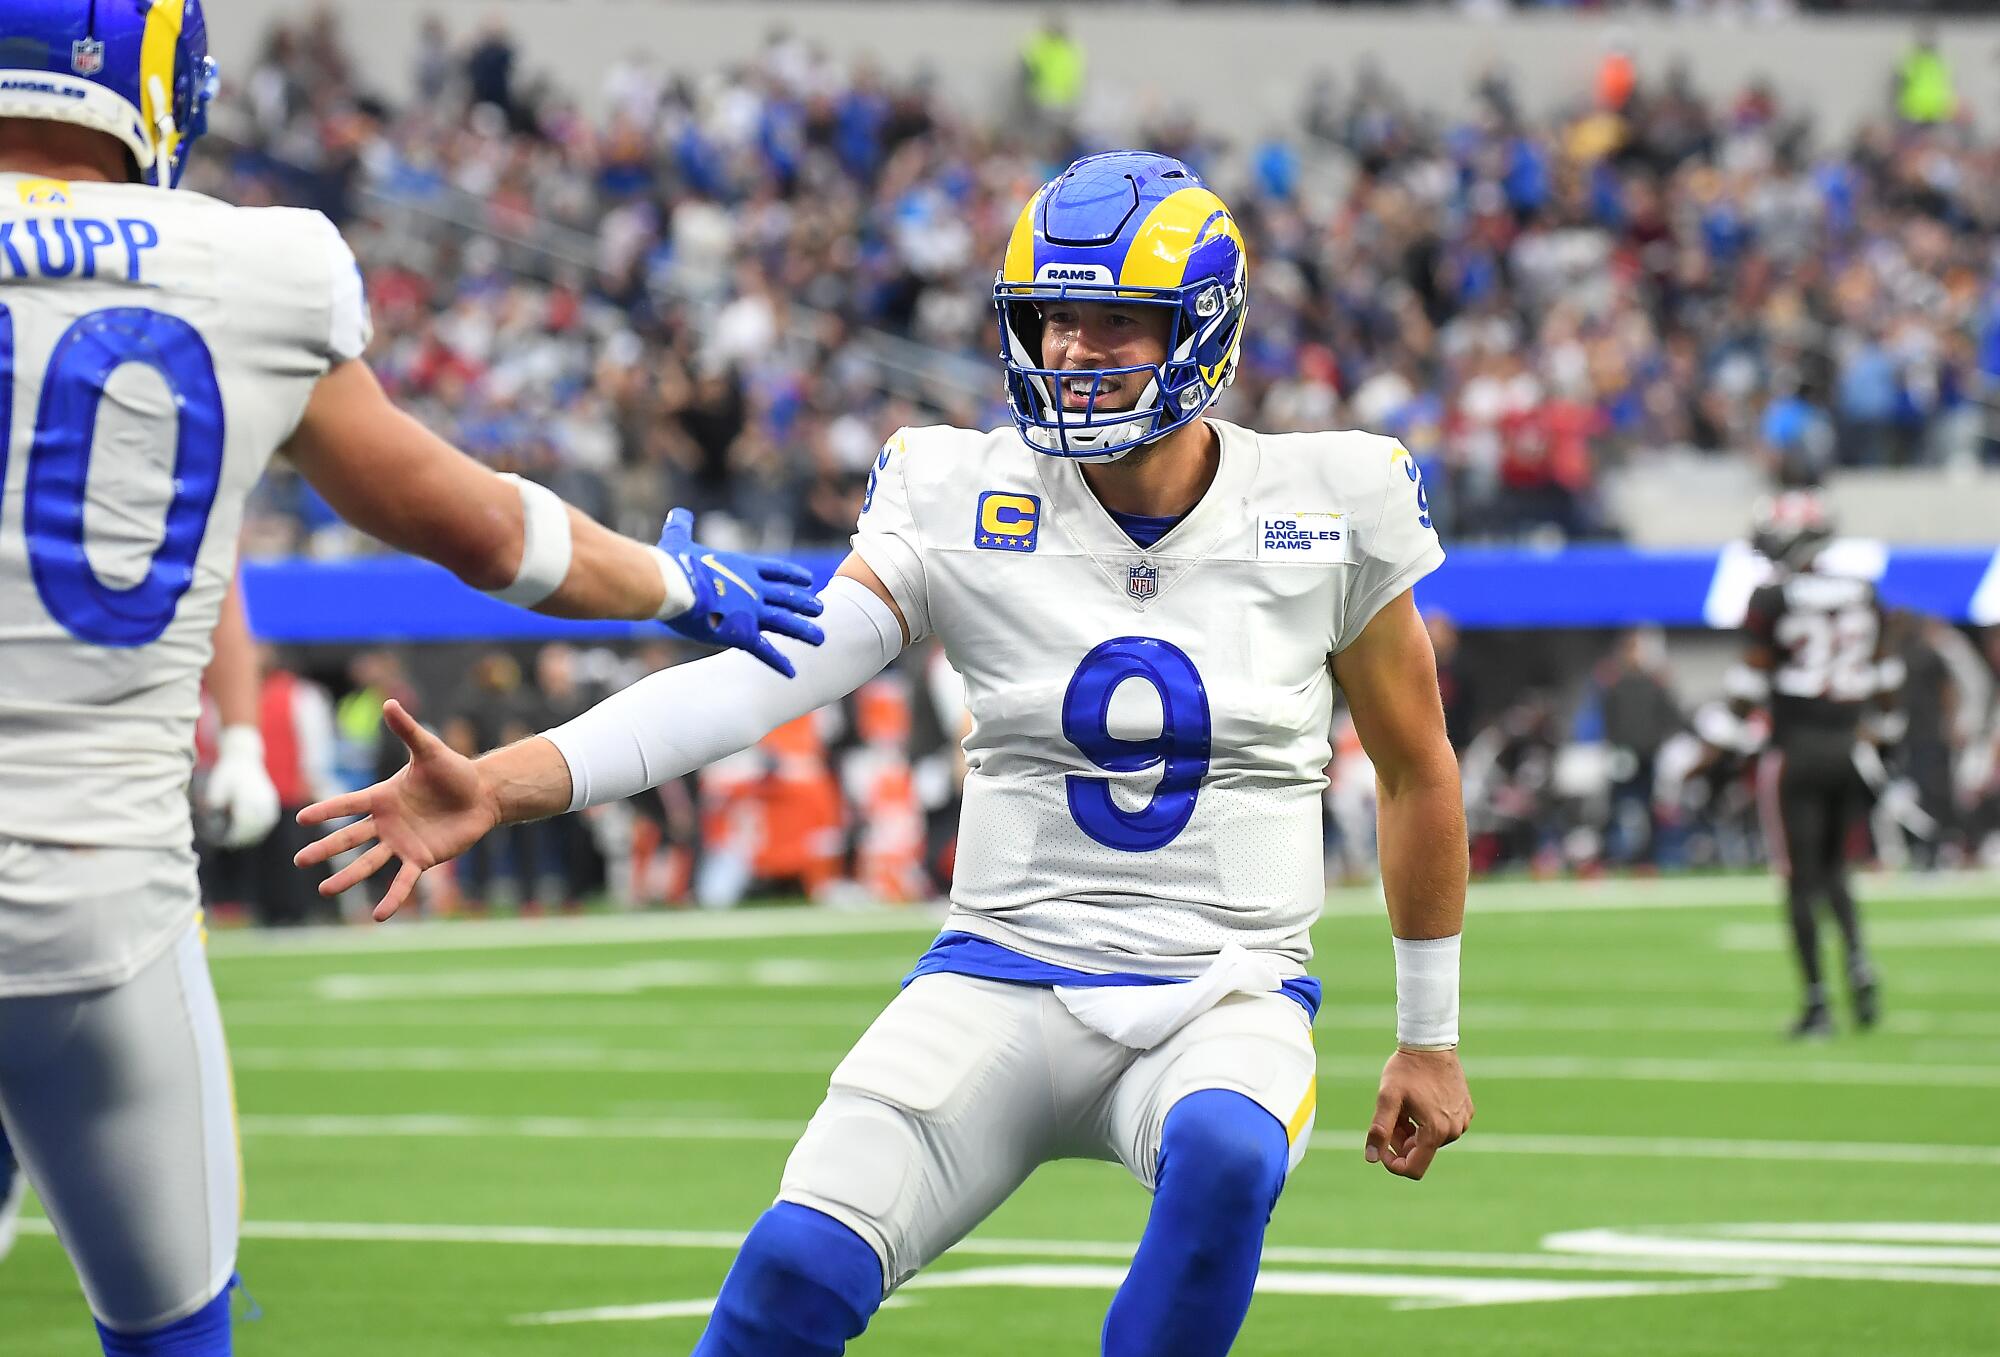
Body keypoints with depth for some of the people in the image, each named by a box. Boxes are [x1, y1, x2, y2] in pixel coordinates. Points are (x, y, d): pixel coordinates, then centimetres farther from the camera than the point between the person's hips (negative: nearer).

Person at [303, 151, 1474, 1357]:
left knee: (1223, 1155, -36)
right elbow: (765, 673, -17)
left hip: (1228, 998, -1)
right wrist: (502, 783, -31)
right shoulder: (963, 504, -4)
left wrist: (1430, 1038, 16)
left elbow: (1418, 772, 10)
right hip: (1004, 979, 1)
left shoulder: (1327, 510, -3)